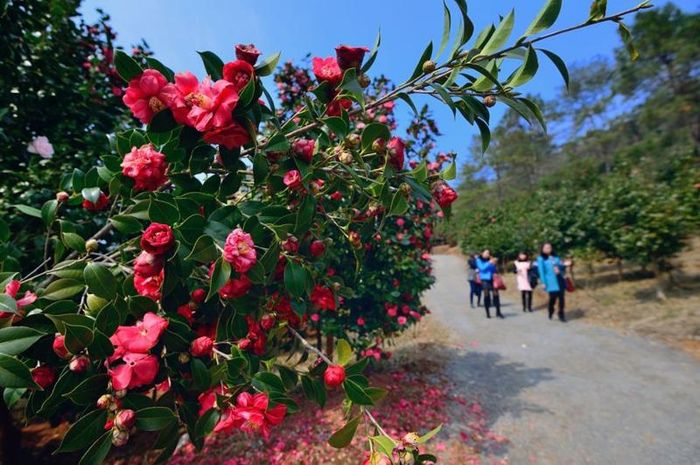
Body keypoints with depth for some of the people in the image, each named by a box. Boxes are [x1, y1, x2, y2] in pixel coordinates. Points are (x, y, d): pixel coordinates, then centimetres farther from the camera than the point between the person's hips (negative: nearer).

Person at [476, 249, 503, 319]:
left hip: (492, 279, 3)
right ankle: (487, 313, 9)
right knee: (486, 295, -1)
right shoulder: (479, 260, 2)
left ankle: (498, 312, 6)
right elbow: (482, 268, -11)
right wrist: (489, 263, -16)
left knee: (496, 294, -3)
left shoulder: (490, 260, 12)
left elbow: (494, 269, 11)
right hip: (485, 279, -3)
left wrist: (494, 264, -6)